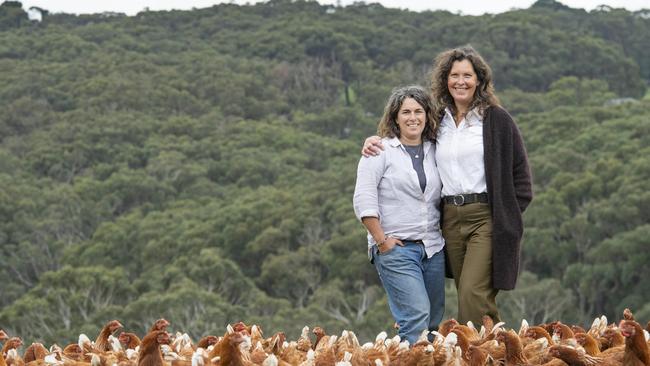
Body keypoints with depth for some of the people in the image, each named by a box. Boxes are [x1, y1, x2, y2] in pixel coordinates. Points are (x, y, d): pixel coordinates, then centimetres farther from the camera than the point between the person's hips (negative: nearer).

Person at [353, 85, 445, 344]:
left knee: (434, 321, 5)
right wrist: (381, 240, -11)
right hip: (396, 249, -6)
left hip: (432, 247, 6)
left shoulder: (434, 152, 13)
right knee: (417, 316, -18)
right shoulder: (381, 151, -2)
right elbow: (364, 200, -7)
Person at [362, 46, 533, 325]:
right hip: (451, 218, 5)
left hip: (486, 217, -5)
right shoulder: (437, 122, 12)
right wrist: (376, 142, 8)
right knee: (467, 296, 7)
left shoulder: (496, 120, 0)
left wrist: (508, 217, -4)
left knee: (472, 297, -16)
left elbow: (520, 172, 2)